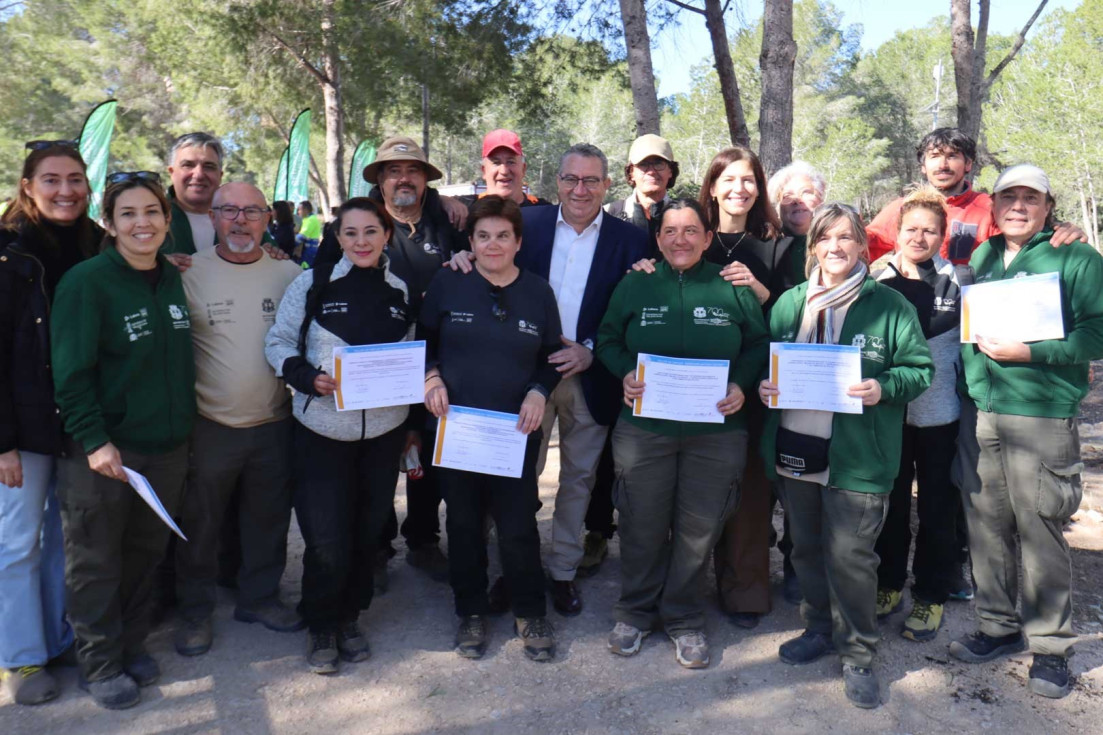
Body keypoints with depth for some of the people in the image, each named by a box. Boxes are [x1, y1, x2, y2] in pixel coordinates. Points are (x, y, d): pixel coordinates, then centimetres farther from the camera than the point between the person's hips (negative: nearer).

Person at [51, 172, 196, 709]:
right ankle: (100, 664, 27)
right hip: (103, 452, -5)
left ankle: (131, 644, 37)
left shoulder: (173, 280, 6)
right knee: (96, 560, 9)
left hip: (166, 448, 5)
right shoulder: (86, 281, -12)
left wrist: (184, 429, 10)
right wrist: (94, 439, -19)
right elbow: (71, 373, -14)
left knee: (145, 552, 18)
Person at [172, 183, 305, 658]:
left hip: (274, 424, 2)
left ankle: (259, 598, 37)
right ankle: (195, 611, 31)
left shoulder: (289, 274, 1)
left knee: (268, 521, 17)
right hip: (209, 425, -2)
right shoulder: (188, 273, -6)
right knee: (199, 525, 11)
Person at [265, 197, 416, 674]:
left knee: (367, 532, 13)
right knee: (326, 540, 0)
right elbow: (278, 342, 0)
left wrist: (414, 425, 6)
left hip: (383, 433, 3)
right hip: (321, 431, -3)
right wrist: (308, 377, -17)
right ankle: (320, 626, 26)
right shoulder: (312, 285, -3)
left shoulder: (401, 291, 6)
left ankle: (349, 617, 36)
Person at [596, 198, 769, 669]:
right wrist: (626, 373, -10)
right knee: (643, 525, 9)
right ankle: (635, 612, 32)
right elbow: (608, 340, 9)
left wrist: (741, 384, -9)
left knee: (698, 528, 9)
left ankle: (684, 619, 30)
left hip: (715, 431, 0)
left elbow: (759, 345, 9)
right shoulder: (635, 286, 5)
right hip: (644, 428, 0)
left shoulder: (732, 289, 3)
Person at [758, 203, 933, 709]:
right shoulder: (789, 303, 9)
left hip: (856, 456, -4)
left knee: (850, 555, -2)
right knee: (807, 547, 17)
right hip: (794, 449, 5)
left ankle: (858, 654, 18)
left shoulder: (889, 305, -3)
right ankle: (819, 628, 37)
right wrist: (763, 387, -5)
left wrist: (884, 388, -20)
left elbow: (920, 368, -2)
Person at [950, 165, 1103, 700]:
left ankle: (1050, 645, 14)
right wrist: (978, 346, 5)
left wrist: (1028, 352, -17)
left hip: (1042, 416, -4)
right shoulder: (980, 257, 16)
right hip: (978, 413, 5)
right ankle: (999, 626, 25)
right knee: (986, 525, 9)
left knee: (1040, 530, -1)